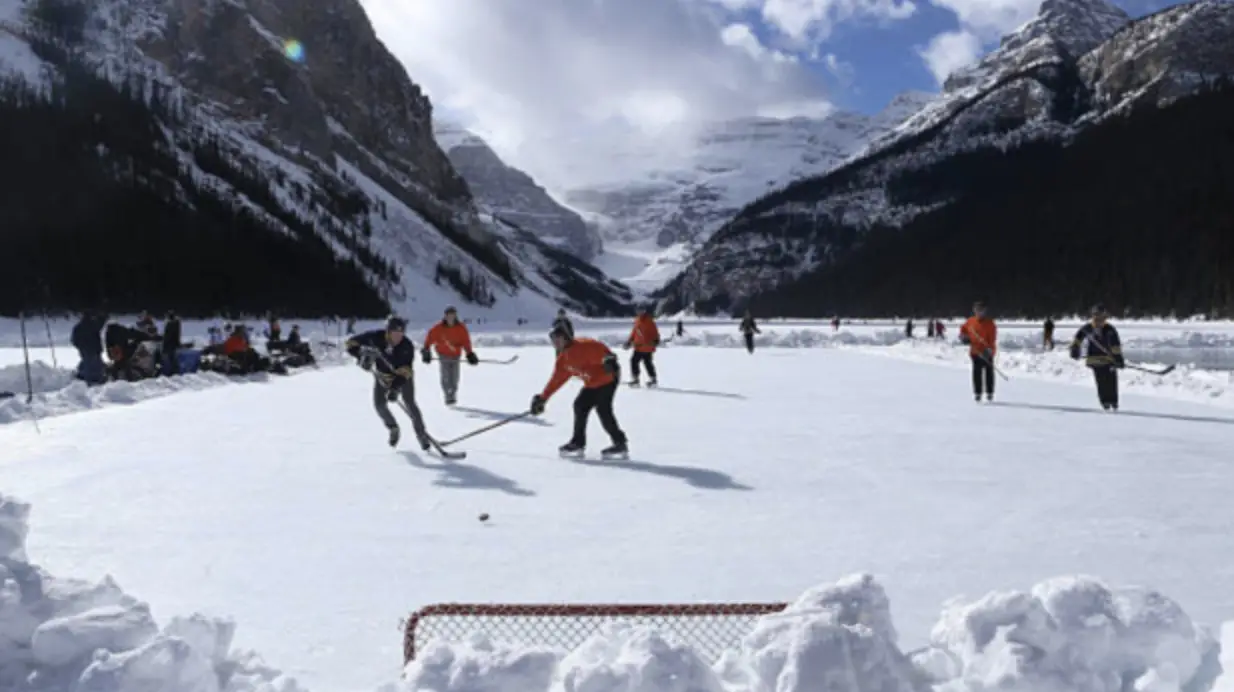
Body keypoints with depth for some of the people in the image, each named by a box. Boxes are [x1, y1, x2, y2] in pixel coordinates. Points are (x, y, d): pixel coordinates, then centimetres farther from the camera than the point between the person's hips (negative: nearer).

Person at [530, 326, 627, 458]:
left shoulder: (584, 345, -18)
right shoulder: (562, 360, 9)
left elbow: (599, 349, -32)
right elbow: (556, 380, 15)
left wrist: (609, 359, -52)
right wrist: (543, 398, 13)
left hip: (608, 377, -9)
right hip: (592, 384, 9)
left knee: (603, 409, -17)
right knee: (580, 406, 7)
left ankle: (620, 443, -11)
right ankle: (578, 443, 19)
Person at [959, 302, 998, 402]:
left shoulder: (989, 323, -10)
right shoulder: (970, 322, 3)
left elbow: (992, 338, -15)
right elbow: (963, 328, 22)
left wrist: (989, 350, -26)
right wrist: (963, 337, 3)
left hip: (987, 353, -3)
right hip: (975, 352, 3)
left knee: (989, 372, 6)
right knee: (977, 373, 4)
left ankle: (990, 393, 15)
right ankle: (977, 393, 9)